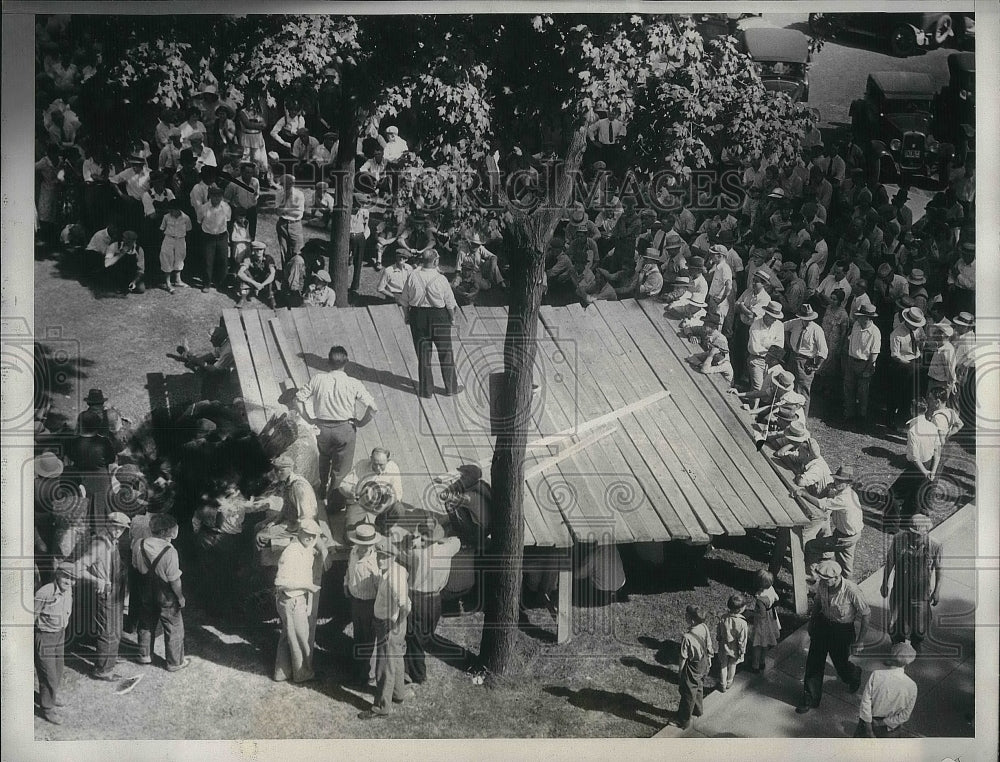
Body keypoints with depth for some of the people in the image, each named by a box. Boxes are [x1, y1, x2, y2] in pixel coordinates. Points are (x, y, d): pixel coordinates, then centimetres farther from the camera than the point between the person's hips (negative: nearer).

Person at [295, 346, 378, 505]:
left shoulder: (318, 380, -10)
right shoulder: (353, 384, -15)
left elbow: (299, 398, -6)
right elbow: (373, 407, -18)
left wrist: (309, 418, 5)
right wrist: (361, 422, -3)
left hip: (322, 427, 3)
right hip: (345, 429, -3)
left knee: (324, 458, 33)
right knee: (340, 468, 16)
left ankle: (323, 488, 51)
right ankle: (333, 500, 29)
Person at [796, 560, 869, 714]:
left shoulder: (852, 591, -30)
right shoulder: (822, 585, -16)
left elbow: (865, 615, -18)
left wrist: (859, 642, -13)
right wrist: (812, 622, 18)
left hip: (842, 630, -4)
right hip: (822, 624, 4)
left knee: (841, 666, 12)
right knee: (813, 663, 5)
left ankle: (855, 674, 49)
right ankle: (810, 698, 21)